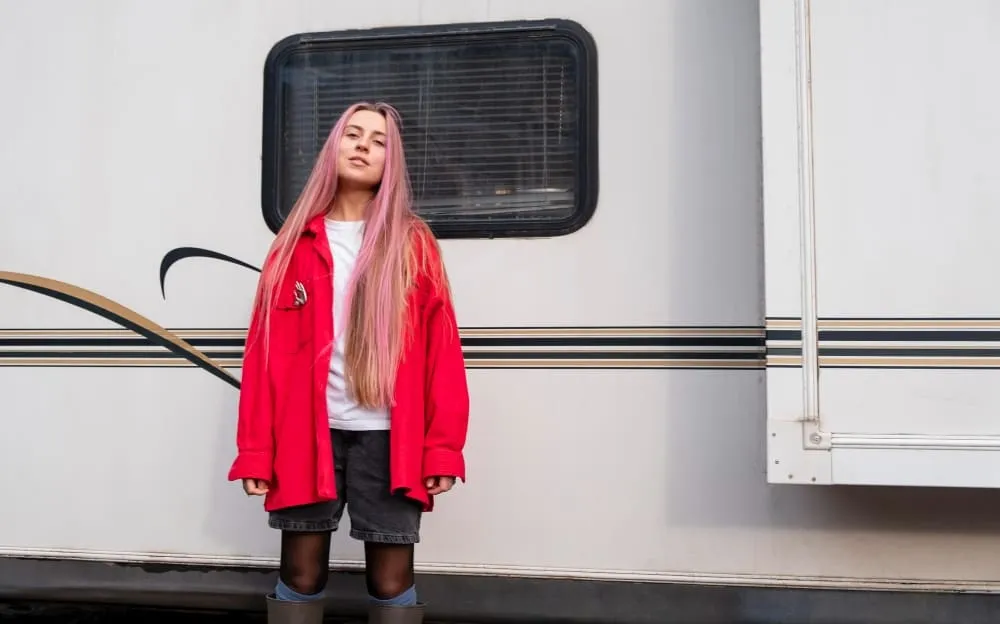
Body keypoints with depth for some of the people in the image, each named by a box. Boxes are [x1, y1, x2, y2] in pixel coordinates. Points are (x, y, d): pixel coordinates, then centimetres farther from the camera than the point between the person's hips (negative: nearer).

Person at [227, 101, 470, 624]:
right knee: (300, 574, 10)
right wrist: (254, 450, 0)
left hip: (387, 437, -1)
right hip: (307, 434, 1)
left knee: (391, 581, 6)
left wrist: (443, 446, -8)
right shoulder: (296, 242, 8)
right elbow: (265, 350, 5)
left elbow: (441, 347, -1)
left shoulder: (413, 244, 4)